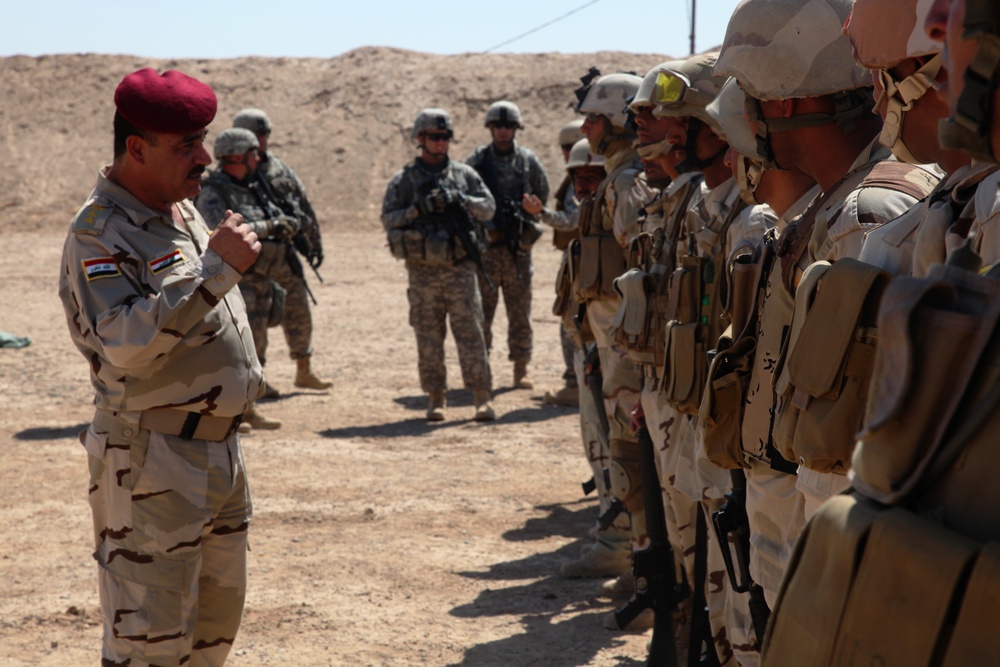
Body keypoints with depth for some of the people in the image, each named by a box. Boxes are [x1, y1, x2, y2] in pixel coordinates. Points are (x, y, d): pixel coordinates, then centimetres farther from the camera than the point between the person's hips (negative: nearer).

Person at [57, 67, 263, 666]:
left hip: (220, 451, 9)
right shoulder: (99, 233, -17)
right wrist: (216, 269, -31)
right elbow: (126, 343, -31)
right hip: (153, 463, -9)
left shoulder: (184, 212, 11)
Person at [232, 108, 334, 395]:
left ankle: (304, 371, 21)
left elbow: (304, 206, 16)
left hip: (285, 253, 6)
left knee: (298, 311, 10)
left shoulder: (280, 168, 10)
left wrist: (314, 243, 15)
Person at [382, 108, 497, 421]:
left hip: (459, 266, 0)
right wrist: (417, 210, -14)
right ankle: (435, 399, 12)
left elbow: (489, 207, 6)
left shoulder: (464, 174, 10)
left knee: (470, 331, -4)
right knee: (428, 337, 4)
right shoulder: (404, 179, 6)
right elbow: (388, 218, 1)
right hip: (423, 269, 0)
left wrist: (461, 200, -10)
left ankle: (483, 398, -4)